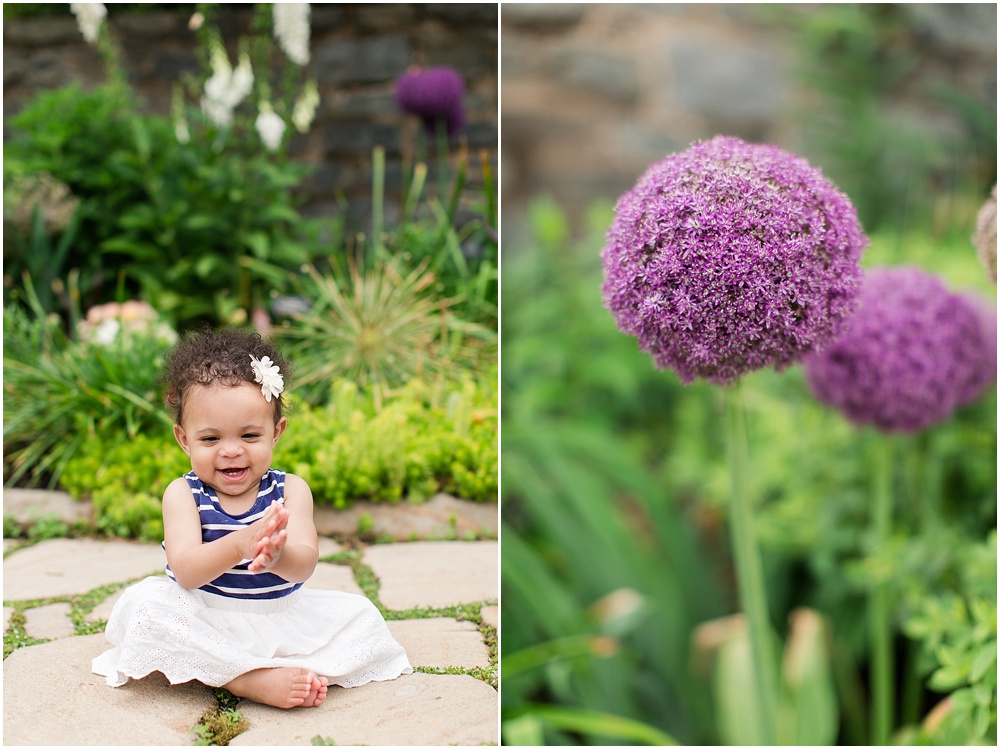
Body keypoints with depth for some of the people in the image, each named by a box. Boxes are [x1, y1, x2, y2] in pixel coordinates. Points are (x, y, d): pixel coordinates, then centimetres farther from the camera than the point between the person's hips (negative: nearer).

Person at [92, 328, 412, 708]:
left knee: (362, 616, -11)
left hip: (280, 617, 2)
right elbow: (185, 572, -23)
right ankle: (253, 680, -29)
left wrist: (277, 555, -47)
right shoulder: (183, 494, -8)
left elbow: (305, 565, -20)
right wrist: (239, 545, -45)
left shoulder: (290, 490, -6)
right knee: (144, 602, -28)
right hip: (204, 625, -1)